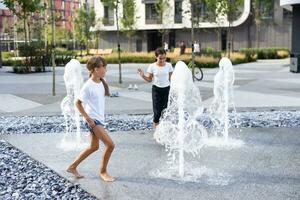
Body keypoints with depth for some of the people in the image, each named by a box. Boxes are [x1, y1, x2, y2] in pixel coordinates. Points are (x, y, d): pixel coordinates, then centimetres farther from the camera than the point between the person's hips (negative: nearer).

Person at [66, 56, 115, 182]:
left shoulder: (102, 82, 4)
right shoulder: (88, 86, -19)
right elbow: (77, 103, -13)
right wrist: (88, 118, -16)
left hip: (99, 119, 9)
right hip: (93, 120, -9)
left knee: (94, 147, 18)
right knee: (110, 144, -12)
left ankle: (72, 167, 31)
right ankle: (103, 172, 7)